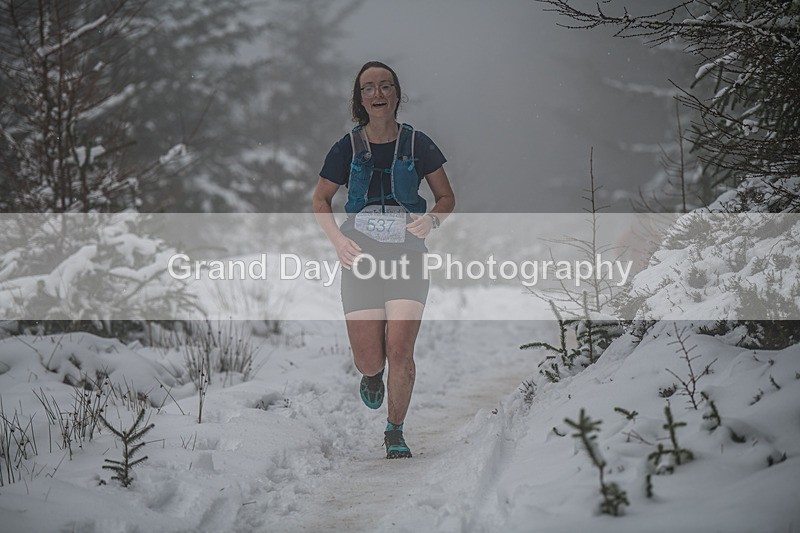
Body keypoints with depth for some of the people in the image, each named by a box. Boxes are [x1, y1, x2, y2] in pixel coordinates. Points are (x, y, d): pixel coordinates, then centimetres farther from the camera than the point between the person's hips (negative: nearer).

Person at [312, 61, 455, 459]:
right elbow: (320, 201, 11)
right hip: (360, 257, 0)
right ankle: (373, 376, 36)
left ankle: (395, 432, 11)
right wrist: (337, 238, -6)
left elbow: (447, 198, 10)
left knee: (400, 353, -10)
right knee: (368, 362, -3)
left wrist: (431, 219, -12)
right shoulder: (348, 148, 2)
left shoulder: (417, 144, 2)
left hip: (407, 255, 0)